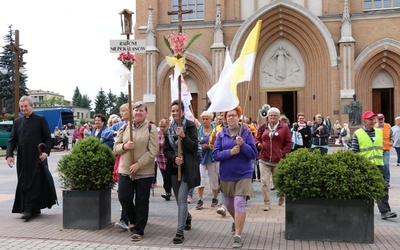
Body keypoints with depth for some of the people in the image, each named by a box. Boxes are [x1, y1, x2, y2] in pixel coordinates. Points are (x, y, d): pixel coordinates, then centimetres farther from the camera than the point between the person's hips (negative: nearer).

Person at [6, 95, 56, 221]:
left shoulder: (41, 120, 2)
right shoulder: (17, 122, 13)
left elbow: (48, 138, 0)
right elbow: (12, 140, 9)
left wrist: (46, 151, -14)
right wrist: (9, 155, -5)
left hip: (38, 158, -4)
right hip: (23, 159, 4)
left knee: (36, 184, -5)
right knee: (23, 185, 6)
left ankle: (29, 210, -3)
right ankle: (34, 209, 16)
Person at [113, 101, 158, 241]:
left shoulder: (151, 129, -4)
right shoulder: (124, 128, 9)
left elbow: (153, 151, -11)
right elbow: (116, 148, 9)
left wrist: (138, 164, -20)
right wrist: (124, 146, -13)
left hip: (144, 172, -3)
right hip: (125, 170, 4)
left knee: (141, 202, 3)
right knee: (124, 197, 3)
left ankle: (138, 230, 17)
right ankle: (135, 221, 30)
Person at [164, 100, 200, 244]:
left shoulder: (190, 126, -5)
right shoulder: (169, 129, 9)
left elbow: (194, 147, -11)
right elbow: (166, 150, 7)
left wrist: (184, 137, -26)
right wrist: (174, 158, -12)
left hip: (187, 167, -5)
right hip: (174, 168, 5)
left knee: (182, 199, -12)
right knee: (179, 200, 15)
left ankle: (180, 232, -8)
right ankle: (187, 217, 45)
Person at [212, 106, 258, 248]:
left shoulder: (246, 132, -5)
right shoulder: (221, 134, 1)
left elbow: (254, 154, -9)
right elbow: (215, 155, -6)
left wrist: (242, 145, -24)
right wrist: (230, 152, -21)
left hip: (243, 174, -3)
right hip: (226, 175, 4)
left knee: (239, 203, -13)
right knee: (229, 204, 18)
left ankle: (237, 236, -7)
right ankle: (236, 222, 48)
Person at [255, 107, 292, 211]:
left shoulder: (284, 127, 1)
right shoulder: (262, 127, 7)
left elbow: (288, 143, 2)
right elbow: (257, 138, 17)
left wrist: (283, 154, -7)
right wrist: (258, 144, -5)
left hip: (278, 160, -1)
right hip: (264, 160, 1)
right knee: (265, 182, -4)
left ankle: (282, 197, 40)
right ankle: (267, 204, 5)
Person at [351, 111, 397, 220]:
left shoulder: (379, 132, 10)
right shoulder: (357, 134, -5)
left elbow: (380, 147, 19)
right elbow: (354, 152, -5)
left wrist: (380, 159, 15)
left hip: (378, 165, 4)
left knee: (383, 188, -5)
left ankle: (385, 211, -5)